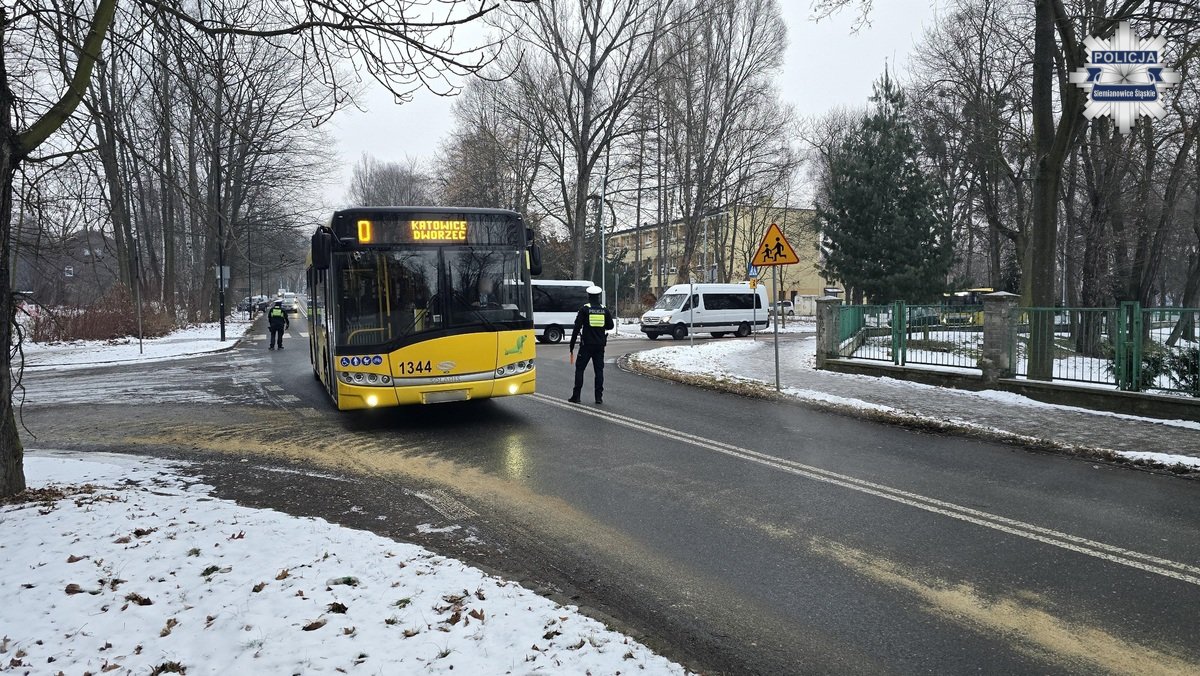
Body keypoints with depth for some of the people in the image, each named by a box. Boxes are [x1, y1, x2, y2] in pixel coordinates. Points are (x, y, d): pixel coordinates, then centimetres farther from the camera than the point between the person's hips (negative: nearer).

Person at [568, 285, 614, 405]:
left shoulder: (584, 310, -7)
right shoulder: (604, 310, 4)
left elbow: (577, 328, -9)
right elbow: (610, 326, 13)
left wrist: (572, 345, -6)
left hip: (586, 345, -3)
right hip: (600, 345, 3)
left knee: (579, 369, 4)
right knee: (599, 370, 7)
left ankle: (576, 396, 1)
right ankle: (599, 397, 5)